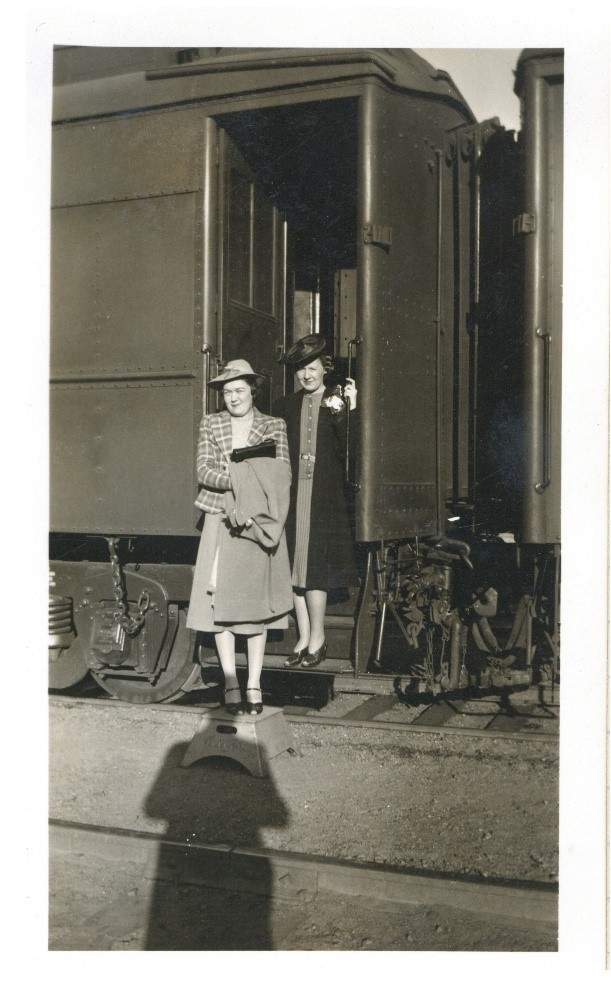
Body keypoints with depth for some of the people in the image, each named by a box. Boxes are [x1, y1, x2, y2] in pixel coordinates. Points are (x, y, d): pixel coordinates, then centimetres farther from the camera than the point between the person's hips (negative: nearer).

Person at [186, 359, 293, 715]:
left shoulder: (274, 426, 7)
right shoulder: (211, 425, 10)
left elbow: (283, 475, -2)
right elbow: (204, 472, 0)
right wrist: (237, 479, -17)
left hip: (261, 523, -1)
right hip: (222, 521, 1)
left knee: (258, 601, 2)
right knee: (221, 599, -3)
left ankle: (254, 686, 8)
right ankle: (231, 683, 5)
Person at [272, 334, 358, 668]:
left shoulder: (338, 402, 4)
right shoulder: (285, 406, 13)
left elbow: (346, 452, -6)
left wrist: (346, 412, -16)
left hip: (324, 498, -3)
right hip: (292, 495, 3)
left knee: (314, 568, -5)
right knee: (295, 567, 4)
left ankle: (317, 638, 5)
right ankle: (305, 638, 12)